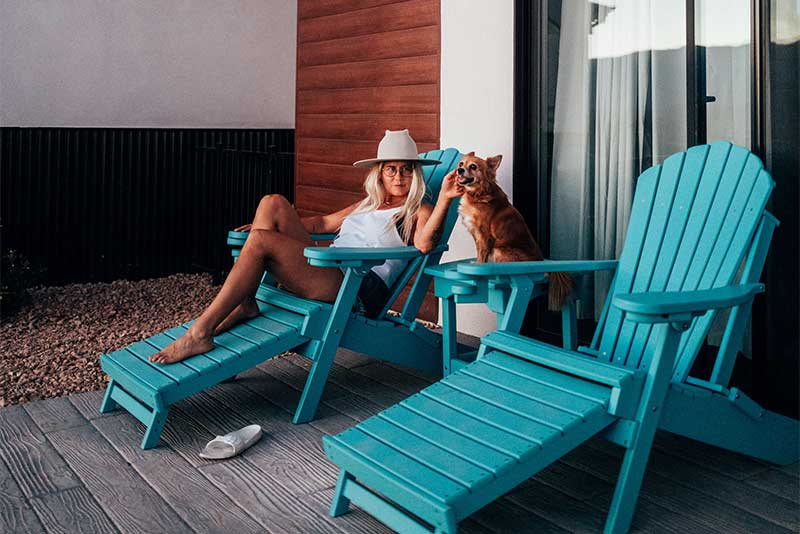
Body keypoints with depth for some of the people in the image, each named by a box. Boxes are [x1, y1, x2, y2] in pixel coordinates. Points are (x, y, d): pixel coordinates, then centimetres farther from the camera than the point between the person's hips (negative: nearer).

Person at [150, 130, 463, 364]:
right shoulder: (367, 205, 29)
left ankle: (200, 333, -22)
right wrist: (272, 225, 28)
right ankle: (245, 304, -10)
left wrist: (444, 199, -31)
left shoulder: (418, 213, 5)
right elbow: (325, 222, 34)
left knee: (260, 242, -24)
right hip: (326, 274, 8)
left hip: (357, 290, -8)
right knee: (272, 203, -3)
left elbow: (424, 244, -18)